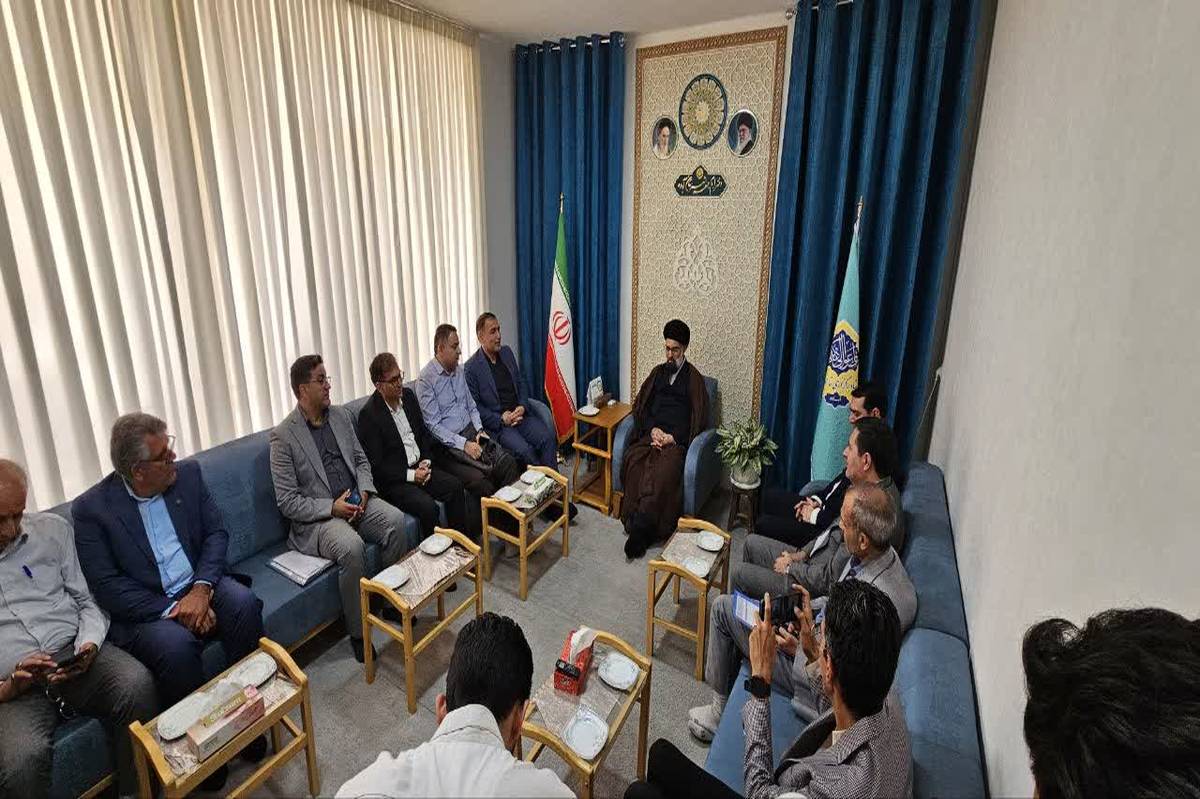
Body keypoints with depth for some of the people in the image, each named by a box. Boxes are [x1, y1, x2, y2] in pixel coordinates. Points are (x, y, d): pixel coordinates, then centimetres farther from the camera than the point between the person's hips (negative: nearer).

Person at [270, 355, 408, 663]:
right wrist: (331, 508, -19)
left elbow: (361, 460, 16)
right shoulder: (283, 435, -9)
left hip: (356, 501, 5)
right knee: (350, 546, -33)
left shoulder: (341, 415, 8)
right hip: (317, 518, -5)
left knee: (396, 520, -23)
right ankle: (358, 631, -14)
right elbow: (287, 501, -9)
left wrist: (364, 491, -4)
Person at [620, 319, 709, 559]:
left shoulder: (694, 378, 6)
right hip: (652, 433, 4)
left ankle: (640, 526, -27)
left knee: (664, 471, -34)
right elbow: (640, 406, 16)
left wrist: (673, 437, -13)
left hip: (677, 439, -4)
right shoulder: (658, 372, 20)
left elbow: (699, 419, 0)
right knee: (633, 461, -28)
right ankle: (639, 521, -24)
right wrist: (653, 429, -4)